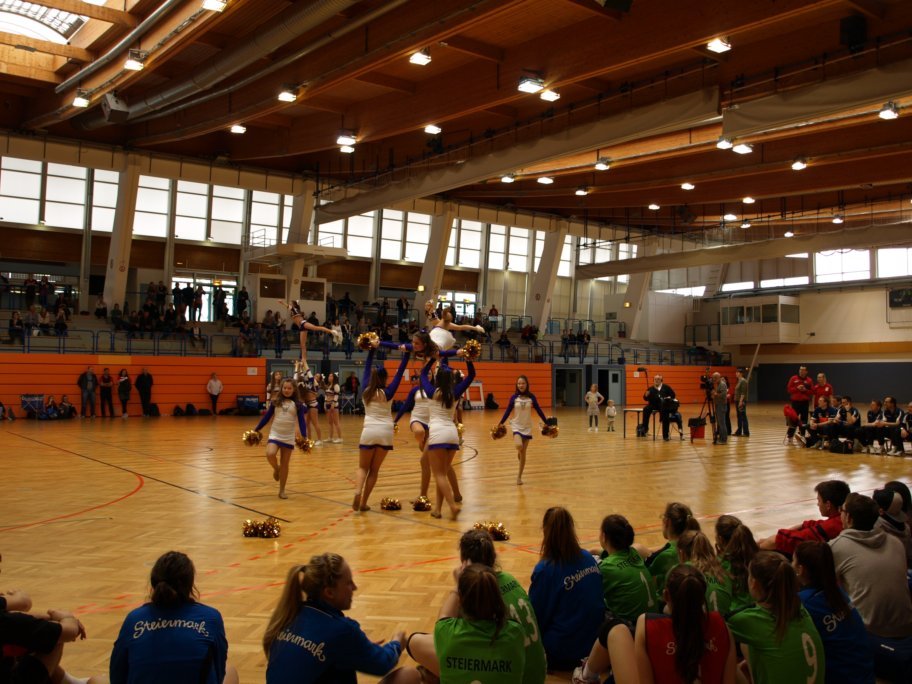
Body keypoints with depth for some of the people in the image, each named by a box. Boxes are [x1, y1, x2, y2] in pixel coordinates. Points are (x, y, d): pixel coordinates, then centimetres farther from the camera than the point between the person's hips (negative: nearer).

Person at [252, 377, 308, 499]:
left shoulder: (297, 404, -1)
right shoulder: (275, 401, 0)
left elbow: (301, 421, -2)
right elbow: (267, 416, 6)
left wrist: (304, 436, -13)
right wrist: (256, 429, 7)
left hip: (288, 437, 0)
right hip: (275, 434, 0)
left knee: (285, 464, 4)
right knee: (270, 454, -27)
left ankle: (282, 490, 17)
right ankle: (276, 468, 9)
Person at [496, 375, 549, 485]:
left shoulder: (531, 397, -5)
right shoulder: (514, 397, -6)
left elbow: (539, 411, 2)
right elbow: (508, 411, 1)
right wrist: (500, 424, -3)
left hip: (527, 427, 1)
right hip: (517, 426, -1)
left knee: (523, 453, 5)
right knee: (518, 446, -30)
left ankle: (519, 476, 17)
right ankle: (519, 451, 8)